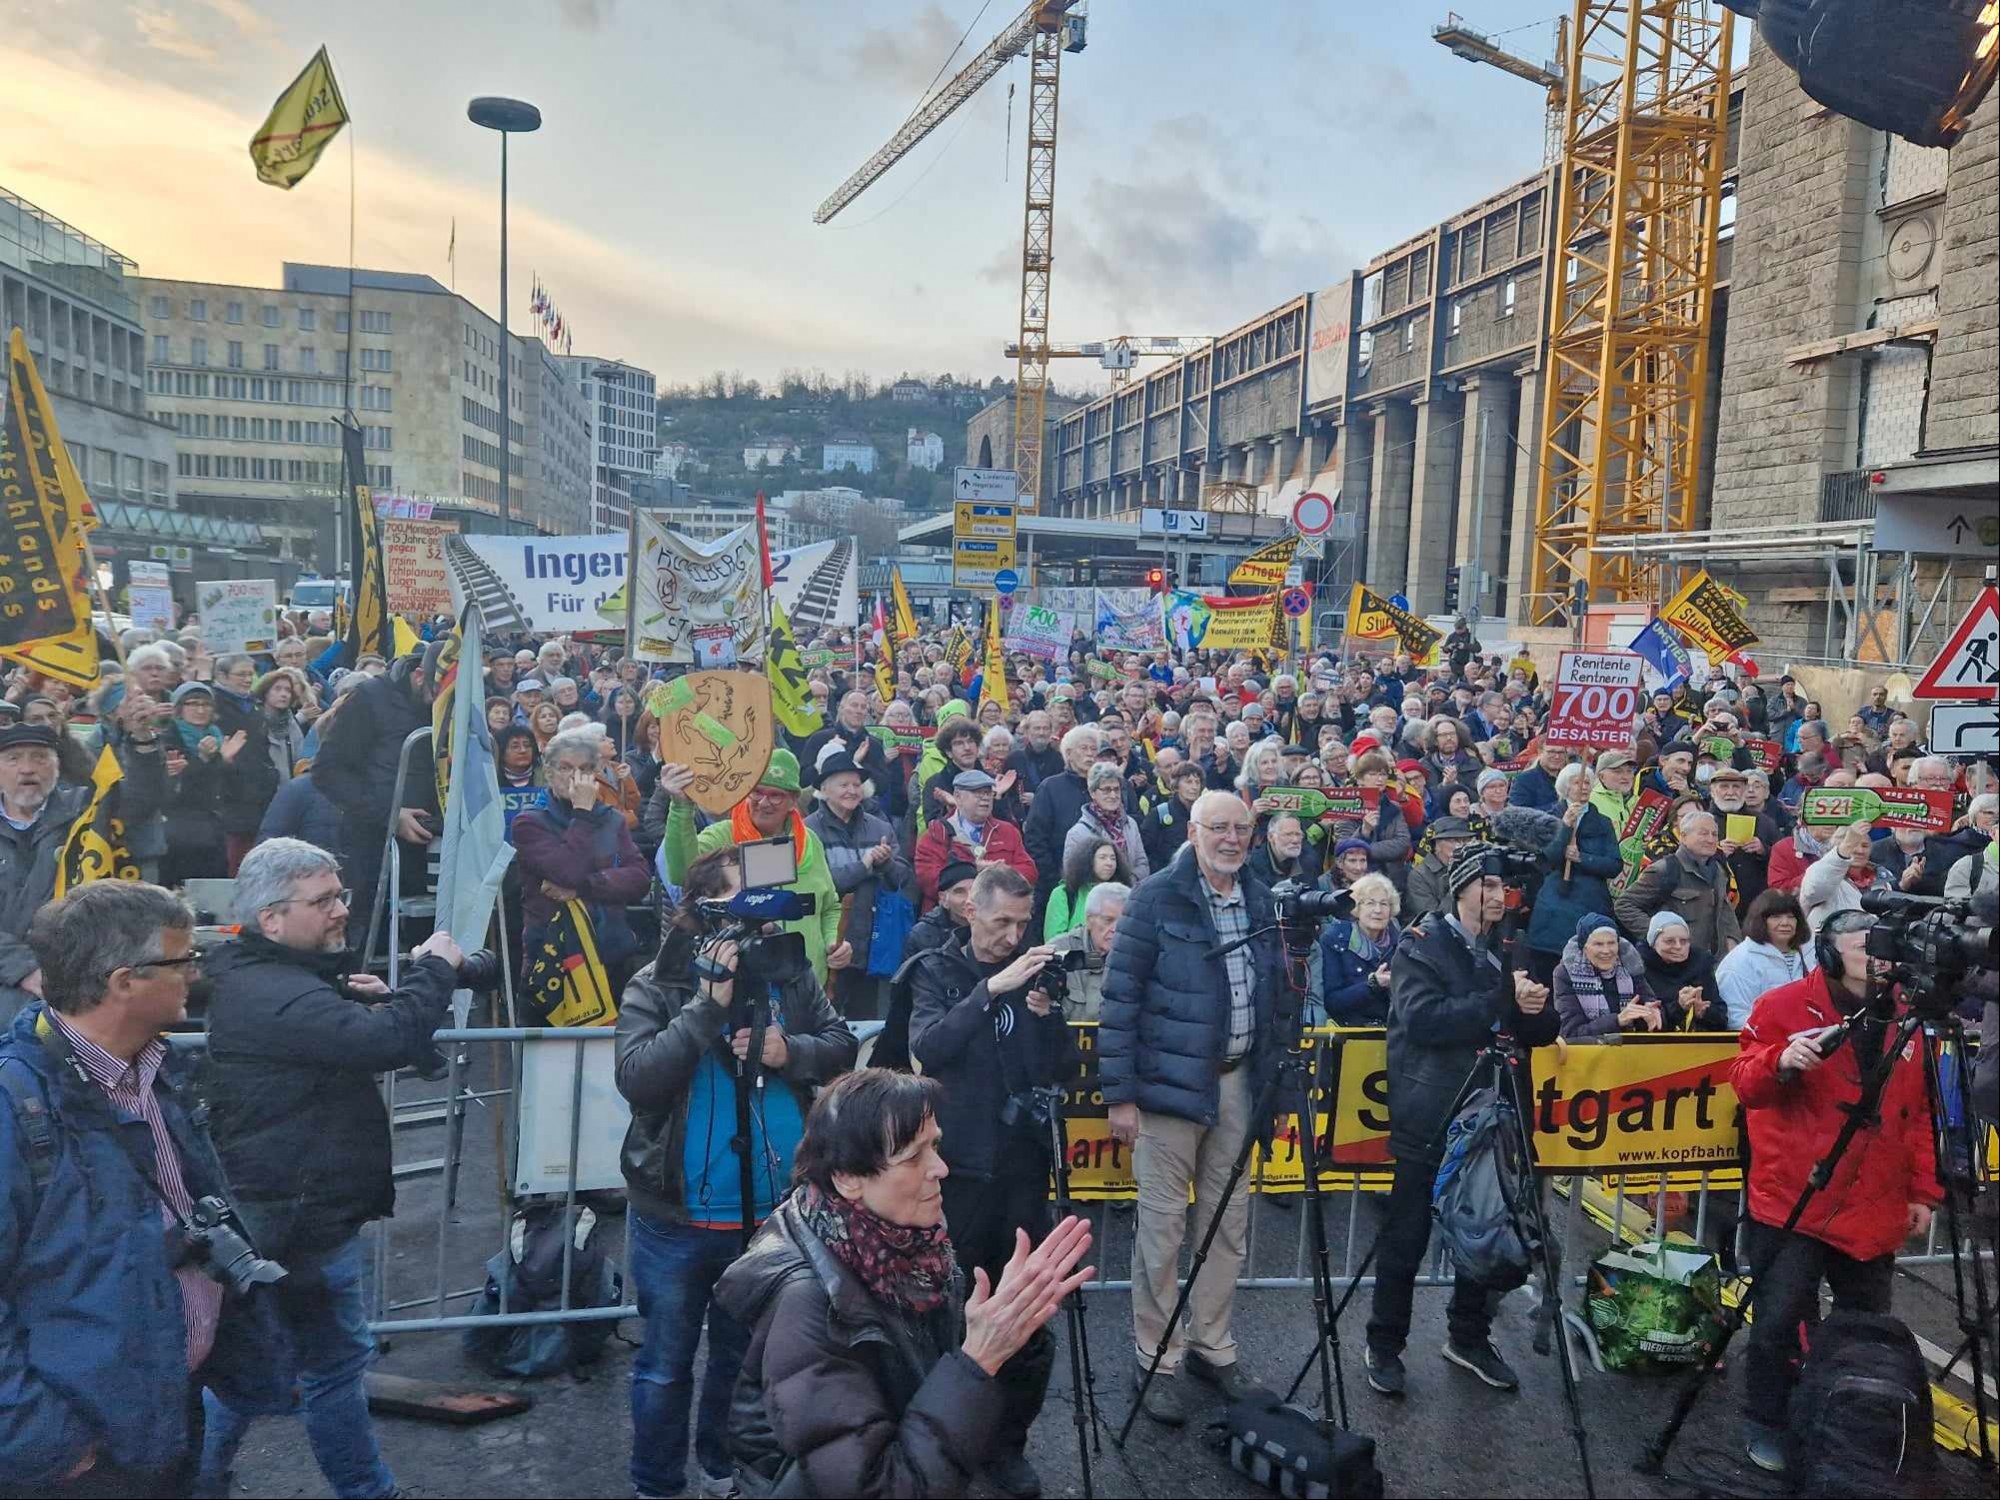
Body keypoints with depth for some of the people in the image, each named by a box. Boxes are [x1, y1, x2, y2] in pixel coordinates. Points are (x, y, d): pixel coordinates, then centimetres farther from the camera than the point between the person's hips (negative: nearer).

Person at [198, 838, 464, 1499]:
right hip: (302, 1216, -10)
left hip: (271, 1207, 10)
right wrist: (433, 969, -21)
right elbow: (391, 1042, -38)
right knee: (336, 1359, 6)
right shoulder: (276, 995, -25)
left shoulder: (267, 976, 9)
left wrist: (376, 1002, -3)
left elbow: (341, 1040, 18)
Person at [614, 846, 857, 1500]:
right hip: (677, 1215, -3)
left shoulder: (789, 974, -2)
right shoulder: (654, 986, -10)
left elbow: (842, 1046, 1)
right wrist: (709, 1005, -28)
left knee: (744, 1357, 22)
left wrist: (789, 1051, -19)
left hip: (770, 1210, 3)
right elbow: (635, 1077, -22)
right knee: (665, 1365, 12)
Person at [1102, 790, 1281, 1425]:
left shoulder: (1260, 903, 8)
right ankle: (1158, 1358, 16)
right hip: (1170, 1081, -6)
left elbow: (1272, 996, 16)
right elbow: (1119, 996, -10)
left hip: (1236, 1081, 6)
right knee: (1162, 1223, 2)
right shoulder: (1156, 897, -9)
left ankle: (1212, 1346, 29)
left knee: (1228, 1219, 13)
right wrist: (1120, 1093, -12)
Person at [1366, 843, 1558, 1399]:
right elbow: (1423, 1020, -22)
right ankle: (1384, 1346, 18)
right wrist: (1503, 1000, -25)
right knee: (1406, 1238, 4)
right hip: (1430, 1117, -5)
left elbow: (1540, 1032, 11)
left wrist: (1535, 1008, -12)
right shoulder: (1422, 944, -8)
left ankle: (1470, 1338, 31)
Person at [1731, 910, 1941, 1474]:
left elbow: (1919, 1112, 13)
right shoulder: (1785, 1005, -8)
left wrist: (1923, 1191, 9)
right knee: (1779, 1317, -4)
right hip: (1792, 1201, -5)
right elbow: (1745, 1084, -9)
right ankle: (1766, 1427, 16)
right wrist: (1780, 1061, -30)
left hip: (1875, 1210, 5)